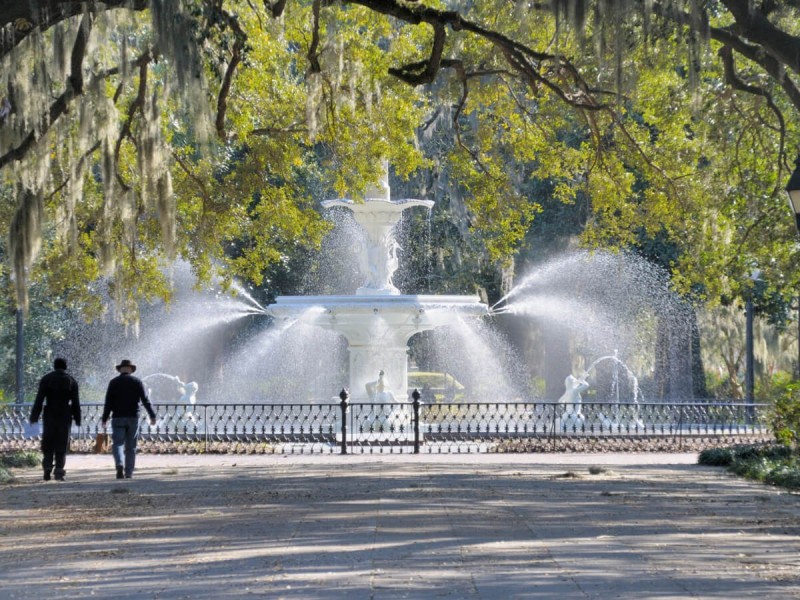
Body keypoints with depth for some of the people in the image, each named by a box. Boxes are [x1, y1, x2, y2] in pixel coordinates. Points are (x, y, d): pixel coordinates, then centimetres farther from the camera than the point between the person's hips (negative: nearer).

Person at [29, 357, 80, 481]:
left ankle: (47, 468, -5)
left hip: (49, 416, 0)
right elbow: (75, 402, 0)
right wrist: (77, 419, 4)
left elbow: (39, 400, -6)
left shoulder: (46, 379, 0)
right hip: (65, 416, 0)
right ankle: (59, 472, -3)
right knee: (61, 445, 4)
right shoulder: (72, 381, 3)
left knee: (48, 444, 9)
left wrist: (34, 417, -6)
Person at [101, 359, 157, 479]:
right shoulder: (137, 382, 3)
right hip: (133, 418, 1)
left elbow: (108, 402, -2)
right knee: (131, 446, 8)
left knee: (118, 443, -4)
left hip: (118, 418, -1)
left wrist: (104, 419, 2)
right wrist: (152, 415, -3)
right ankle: (129, 472, 9)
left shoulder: (114, 382, 1)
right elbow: (145, 400, -3)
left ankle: (120, 465, -30)